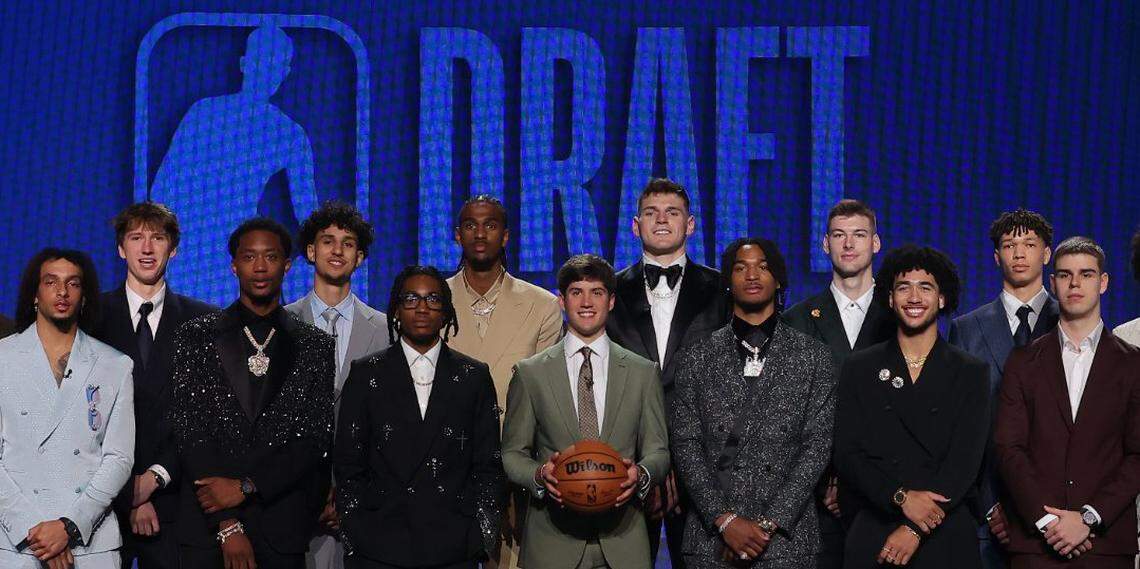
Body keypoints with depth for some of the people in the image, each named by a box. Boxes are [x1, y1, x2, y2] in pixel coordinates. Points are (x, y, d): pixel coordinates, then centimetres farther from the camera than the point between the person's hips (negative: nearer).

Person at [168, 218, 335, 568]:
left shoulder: (315, 347, 7)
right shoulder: (195, 338, 5)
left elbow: (316, 440, 0)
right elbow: (190, 433, -3)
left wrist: (245, 486, -12)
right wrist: (226, 525, -12)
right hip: (205, 526, 0)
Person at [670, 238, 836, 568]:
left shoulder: (813, 357, 4)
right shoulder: (696, 358, 6)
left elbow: (817, 446, -2)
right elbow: (685, 445, 1)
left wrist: (768, 524, -10)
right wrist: (725, 519, -11)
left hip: (787, 539, 0)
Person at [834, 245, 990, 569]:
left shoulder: (971, 373, 4)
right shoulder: (859, 369, 6)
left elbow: (965, 460, -6)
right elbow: (847, 455, -1)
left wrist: (915, 530, -16)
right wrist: (901, 497, -17)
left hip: (947, 539, -1)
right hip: (873, 538, 1)